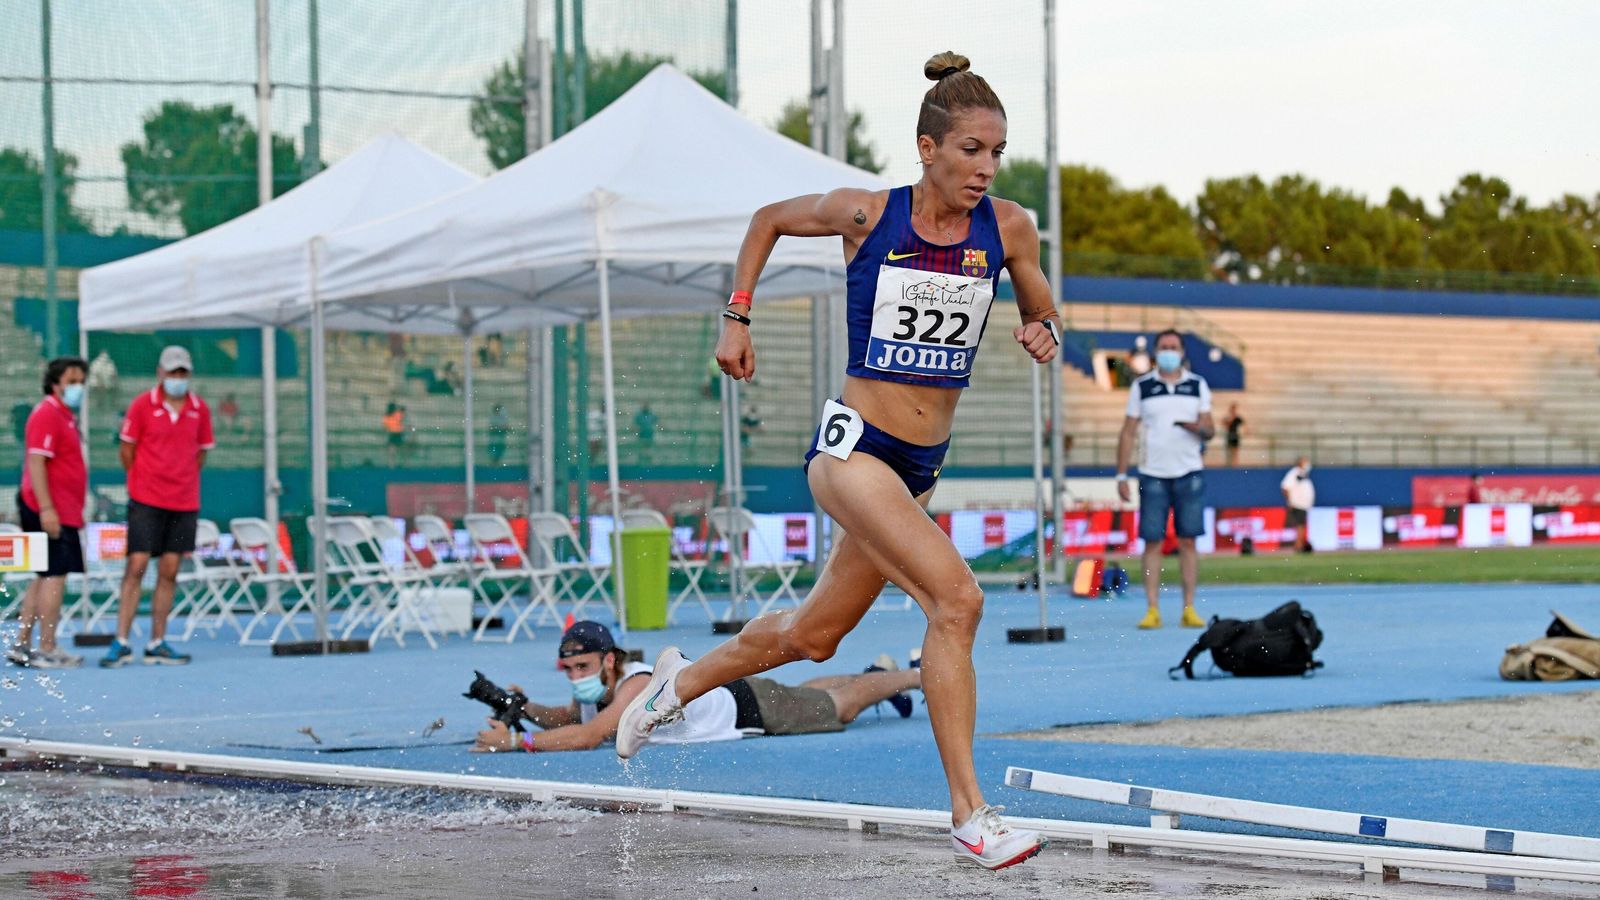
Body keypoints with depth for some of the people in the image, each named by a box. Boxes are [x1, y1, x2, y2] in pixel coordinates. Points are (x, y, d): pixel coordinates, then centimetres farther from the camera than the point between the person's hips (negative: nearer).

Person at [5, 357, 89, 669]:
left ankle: (22, 644, 18)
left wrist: (74, 511, 23)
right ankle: (47, 650, -8)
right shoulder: (47, 414, -12)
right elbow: (36, 462, -19)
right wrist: (46, 508, -24)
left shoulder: (66, 416, 18)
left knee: (45, 577, 14)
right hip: (50, 511, -10)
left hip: (63, 511, 10)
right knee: (56, 575, -9)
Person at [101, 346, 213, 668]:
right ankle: (121, 644, -5)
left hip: (185, 503, 3)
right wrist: (143, 483, 10)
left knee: (169, 572, 4)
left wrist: (182, 481, 11)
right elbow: (127, 450, 4)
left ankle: (157, 645, 10)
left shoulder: (200, 409, 5)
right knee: (136, 567, -7)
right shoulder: (142, 405, -3)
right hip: (146, 501, -3)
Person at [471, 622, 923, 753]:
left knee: (842, 707, 14)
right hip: (714, 691, 7)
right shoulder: (593, 690, -17)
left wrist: (516, 741, -54)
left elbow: (587, 736, -53)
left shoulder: (639, 686, -41)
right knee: (803, 697, 32)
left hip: (750, 705, -7)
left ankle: (916, 676, 36)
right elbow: (565, 718, 4)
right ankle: (880, 671, 55)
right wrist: (525, 709, -16)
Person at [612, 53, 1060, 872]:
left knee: (814, 633, 20)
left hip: (921, 466, 6)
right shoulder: (867, 214, -10)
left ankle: (682, 682, 47)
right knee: (955, 598, -23)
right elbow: (769, 219, 9)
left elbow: (1043, 315, 12)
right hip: (853, 445, -6)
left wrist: (1043, 335, -11)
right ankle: (970, 817, -19)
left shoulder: (1007, 228, -3)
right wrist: (736, 316, 5)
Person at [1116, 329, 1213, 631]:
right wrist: (1121, 475, 0)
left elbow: (1209, 431, 6)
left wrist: (1197, 427, -17)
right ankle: (1152, 610, -3)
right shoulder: (1141, 387, 7)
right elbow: (1127, 432, 7)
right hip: (1152, 474, 0)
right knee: (1152, 542, -4)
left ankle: (1189, 608, 2)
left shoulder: (1198, 385, 9)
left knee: (1188, 541, -1)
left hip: (1189, 472, 0)